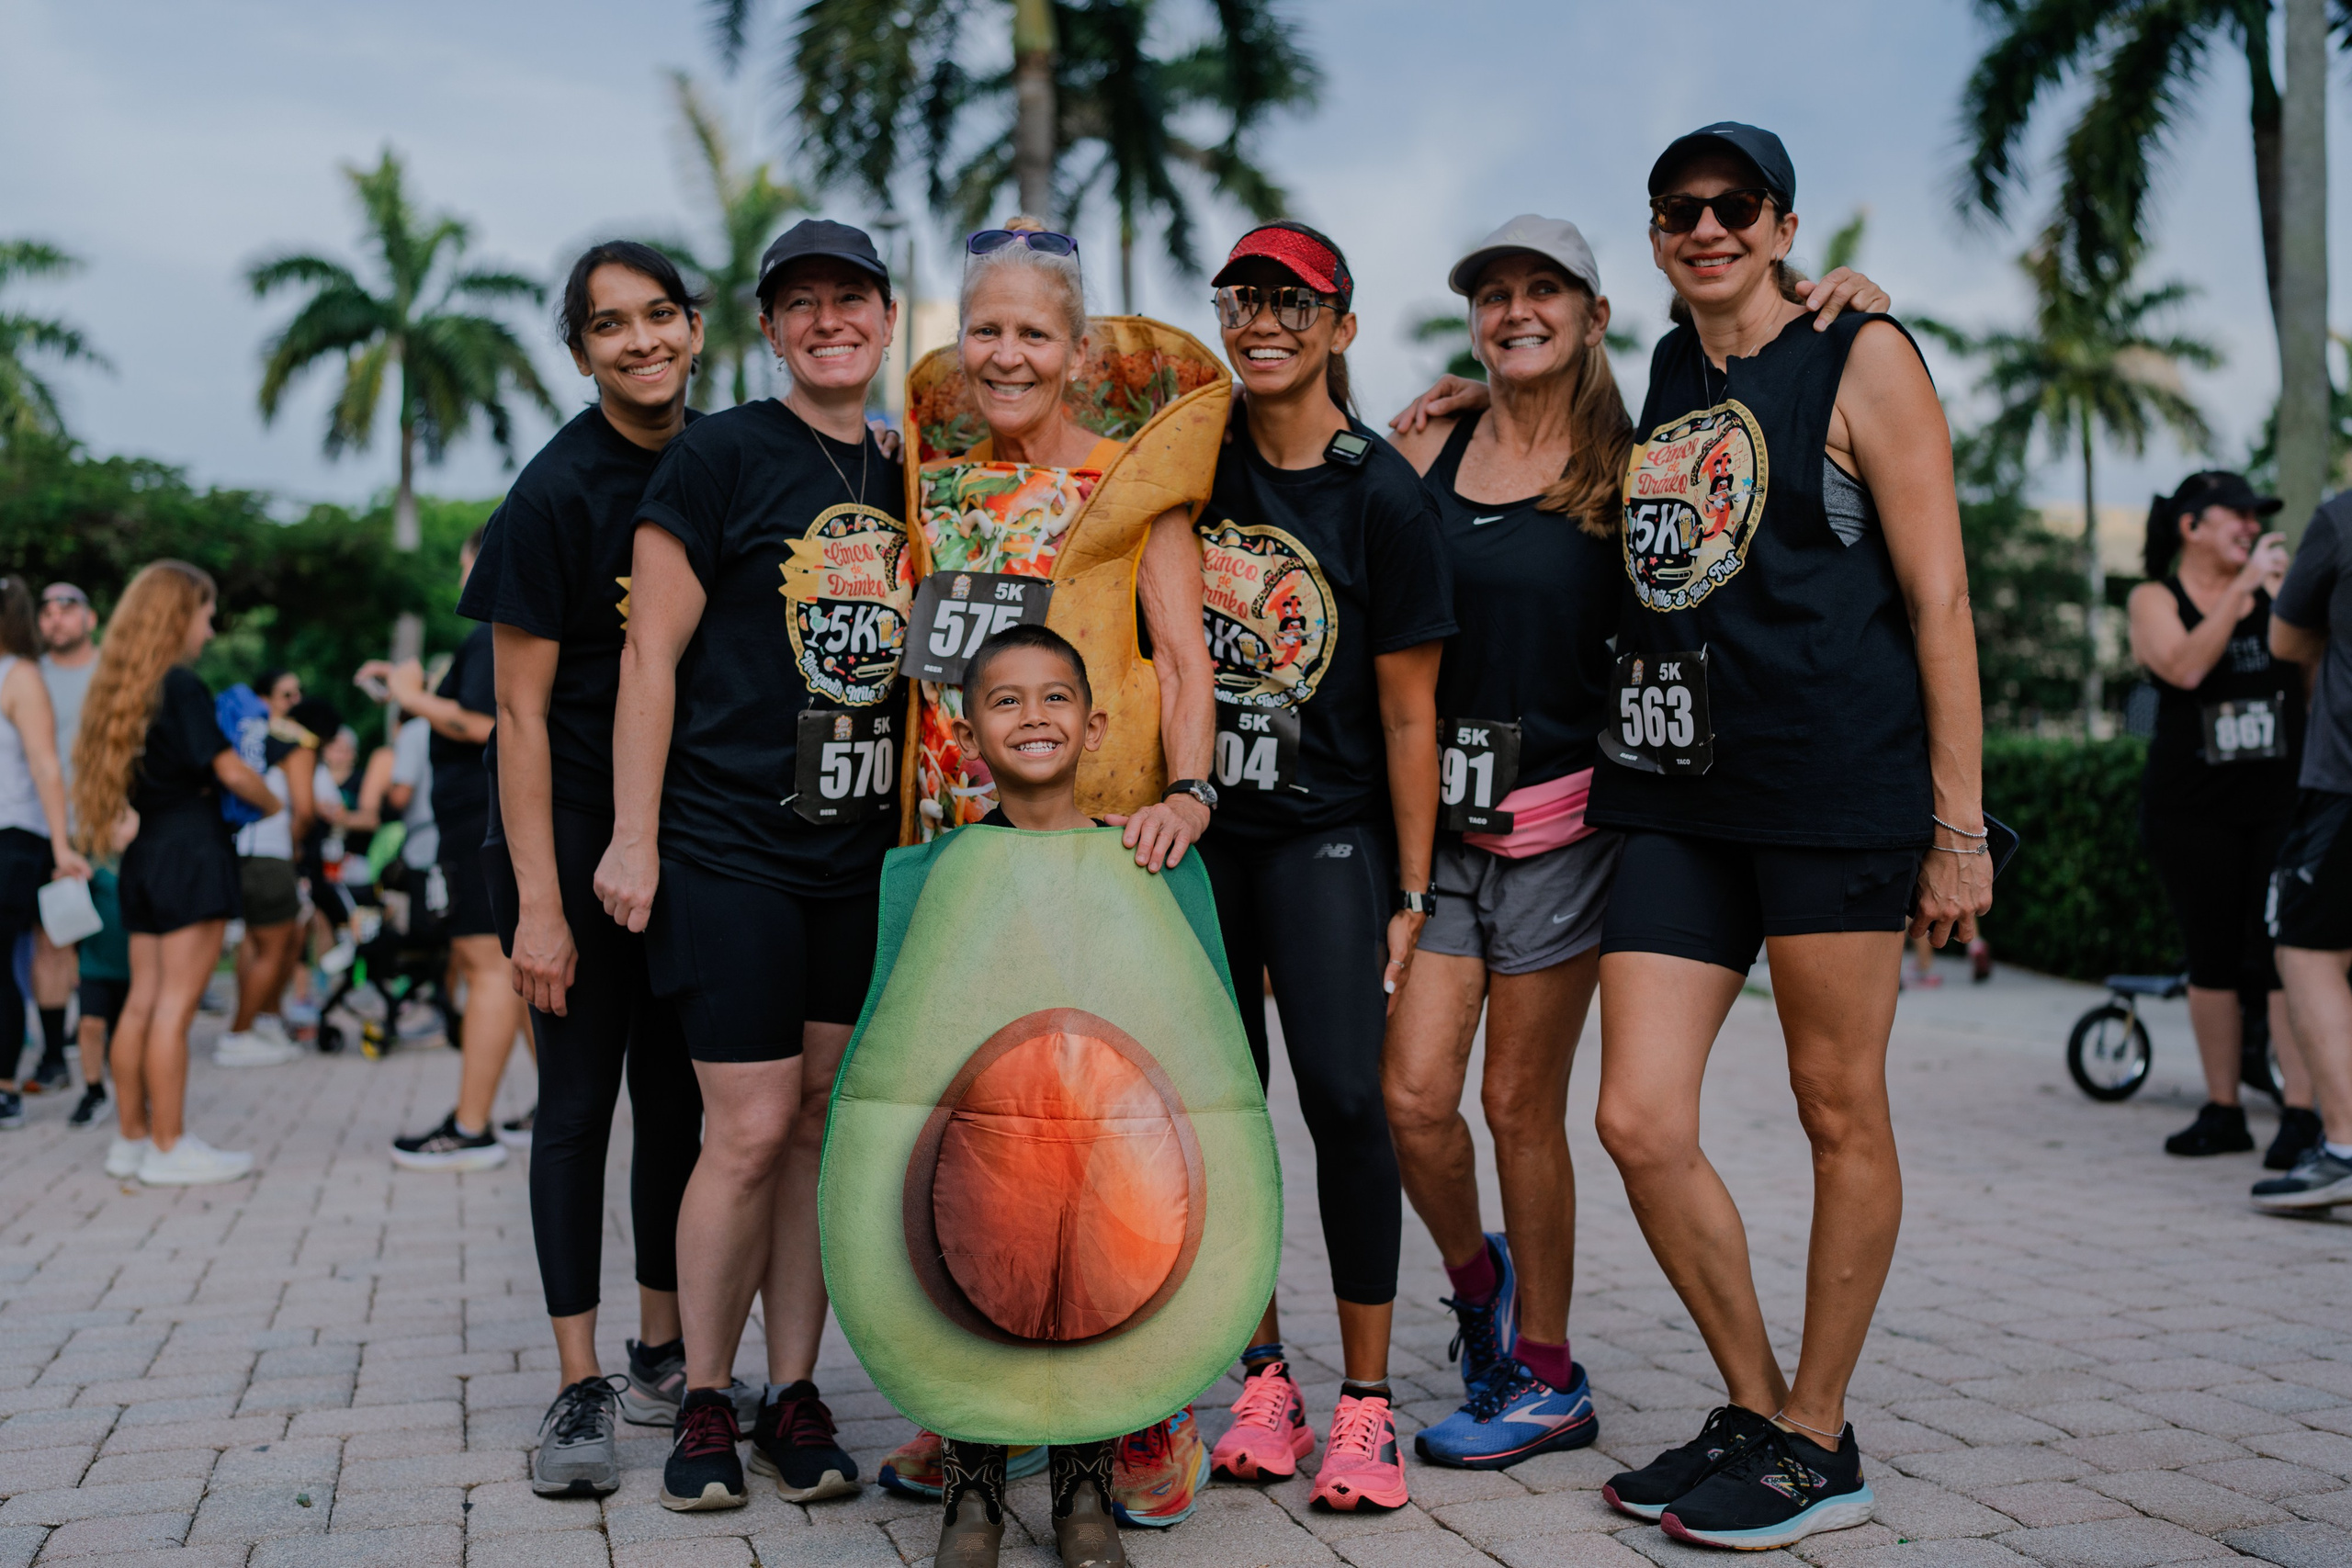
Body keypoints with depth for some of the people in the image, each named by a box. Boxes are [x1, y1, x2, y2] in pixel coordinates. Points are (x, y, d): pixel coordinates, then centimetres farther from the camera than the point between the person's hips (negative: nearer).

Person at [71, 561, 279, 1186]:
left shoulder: (120, 687, 14)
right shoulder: (181, 686, -11)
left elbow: (161, 768, 17)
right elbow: (229, 770, -11)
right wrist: (276, 807, 4)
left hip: (143, 851, 8)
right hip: (191, 849, -8)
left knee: (143, 1001, 11)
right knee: (176, 1003, -6)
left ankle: (131, 1137, 17)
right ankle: (169, 1147, -4)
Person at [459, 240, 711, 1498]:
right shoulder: (557, 491, -10)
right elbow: (521, 711, -11)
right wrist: (539, 902, -16)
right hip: (576, 831, -5)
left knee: (678, 1095, 11)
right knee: (579, 1097, 0)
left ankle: (664, 1356, 24)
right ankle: (580, 1388, 8)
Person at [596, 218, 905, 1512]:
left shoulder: (908, 482, 13)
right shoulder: (718, 457, -3)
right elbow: (652, 652, -5)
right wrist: (633, 836, -9)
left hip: (868, 855, 5)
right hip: (732, 847, -5)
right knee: (752, 1132, -5)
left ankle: (794, 1395, 19)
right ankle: (703, 1402, 13)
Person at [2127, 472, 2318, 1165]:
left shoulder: (2273, 586, 8)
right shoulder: (2155, 599, 2)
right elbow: (2184, 666, -18)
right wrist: (2244, 584, -18)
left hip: (2280, 798, 1)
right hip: (2192, 810, 0)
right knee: (2212, 959, 6)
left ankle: (2301, 1115, -9)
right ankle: (2223, 1112, 15)